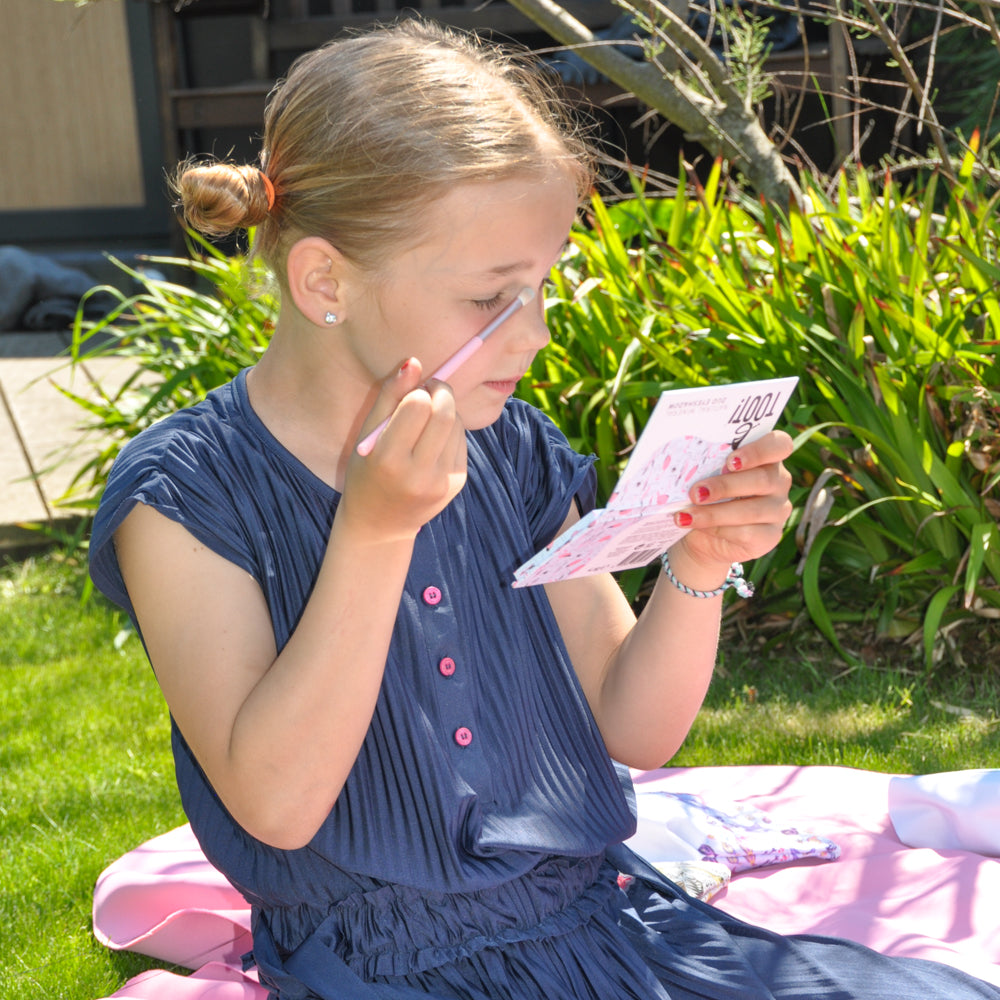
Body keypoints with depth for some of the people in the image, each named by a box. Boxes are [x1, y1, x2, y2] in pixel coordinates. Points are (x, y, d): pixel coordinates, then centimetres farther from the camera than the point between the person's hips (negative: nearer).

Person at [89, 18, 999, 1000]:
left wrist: (695, 568, -9)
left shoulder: (511, 452, 5)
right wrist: (373, 532, -24)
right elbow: (275, 801, -18)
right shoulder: (184, 495, -10)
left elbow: (632, 732, 9)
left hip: (604, 916, 5)